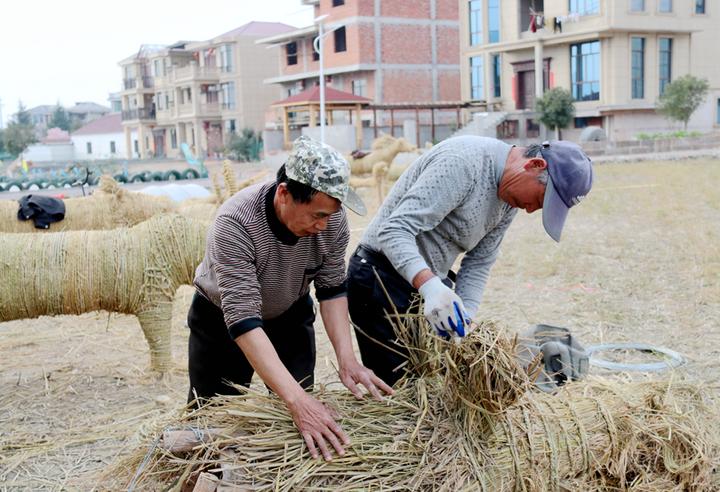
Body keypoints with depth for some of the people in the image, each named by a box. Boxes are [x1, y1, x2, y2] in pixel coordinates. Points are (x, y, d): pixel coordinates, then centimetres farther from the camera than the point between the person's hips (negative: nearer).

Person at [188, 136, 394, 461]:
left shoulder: (332, 219, -24)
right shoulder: (235, 223, -37)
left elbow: (332, 289, -11)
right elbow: (242, 319, -40)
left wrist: (346, 358, -24)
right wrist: (297, 400, -47)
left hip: (291, 316, 3)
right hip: (222, 320, -3)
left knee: (303, 419, 4)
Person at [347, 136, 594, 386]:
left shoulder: (509, 200, 4)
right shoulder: (464, 161, -25)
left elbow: (478, 264, 7)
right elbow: (395, 230, -31)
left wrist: (464, 318, -8)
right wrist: (430, 286, -45)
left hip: (431, 282, 9)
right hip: (382, 278, -8)